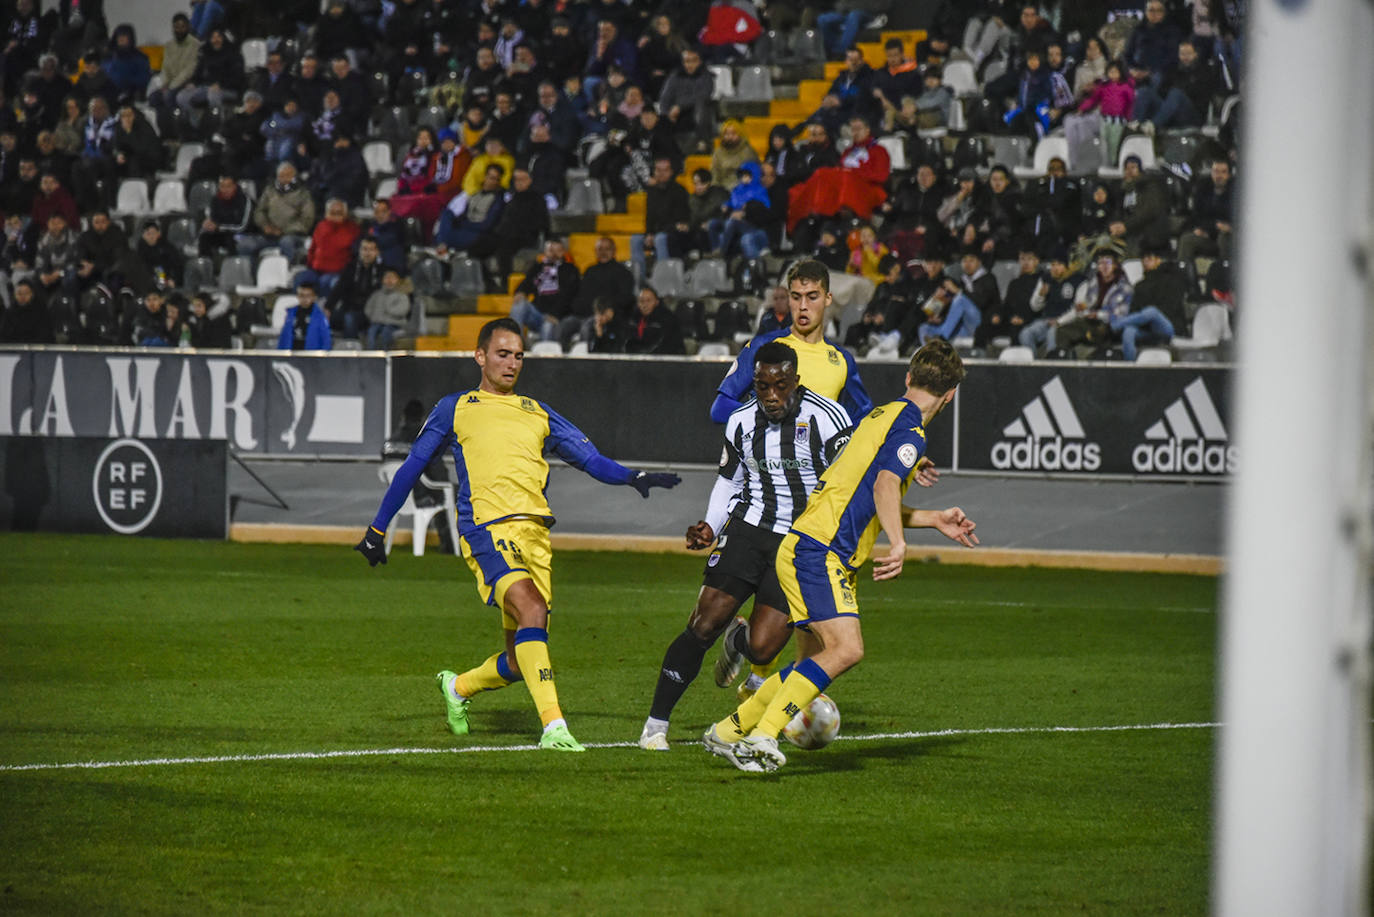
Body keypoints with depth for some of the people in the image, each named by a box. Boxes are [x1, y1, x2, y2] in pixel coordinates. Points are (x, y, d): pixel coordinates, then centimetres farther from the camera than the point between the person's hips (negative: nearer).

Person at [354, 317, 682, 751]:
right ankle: (553, 726, -33)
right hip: (486, 527, -5)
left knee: (521, 659, 4)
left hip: (535, 532, 5)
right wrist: (377, 529, 18)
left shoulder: (537, 413, 22)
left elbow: (589, 458, 17)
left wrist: (634, 478, -1)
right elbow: (412, 467, 17)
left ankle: (458, 687, 36)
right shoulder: (455, 409, 13)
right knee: (530, 607, -29)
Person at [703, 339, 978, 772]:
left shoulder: (881, 416, 20)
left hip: (807, 548, 10)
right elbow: (885, 485, -29)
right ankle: (762, 737, -26)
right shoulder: (909, 432, -10)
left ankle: (729, 732, 20)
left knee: (818, 661, 13)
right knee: (846, 648, -22)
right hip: (817, 552, -10)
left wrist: (934, 519, 36)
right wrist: (898, 545, -41)